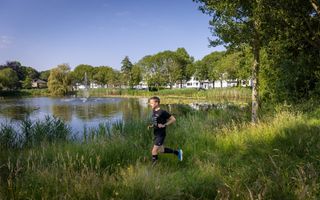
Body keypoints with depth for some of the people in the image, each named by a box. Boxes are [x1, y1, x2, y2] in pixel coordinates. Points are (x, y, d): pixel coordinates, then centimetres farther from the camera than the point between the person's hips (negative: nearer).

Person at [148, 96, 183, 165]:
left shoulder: (162, 112, -20)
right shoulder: (154, 111, 5)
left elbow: (173, 119, -14)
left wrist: (164, 125, -19)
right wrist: (151, 126, 4)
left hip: (160, 135, -9)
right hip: (156, 135, 9)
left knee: (154, 151, -5)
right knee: (161, 150, 20)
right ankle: (178, 152, 36)